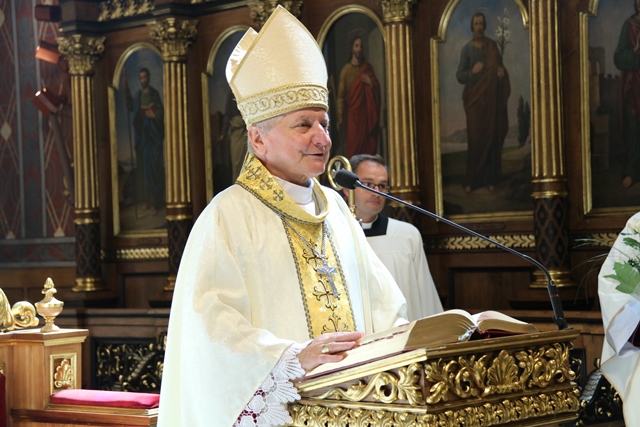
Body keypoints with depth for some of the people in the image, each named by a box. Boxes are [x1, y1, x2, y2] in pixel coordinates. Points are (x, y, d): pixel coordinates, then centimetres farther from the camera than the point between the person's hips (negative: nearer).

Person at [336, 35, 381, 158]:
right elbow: (341, 95, -6)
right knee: (352, 147, -8)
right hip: (352, 113, -4)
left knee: (368, 147, 2)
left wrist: (370, 82, -10)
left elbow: (377, 88, 13)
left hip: (367, 113, 4)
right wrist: (340, 117, -13)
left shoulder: (368, 67, 10)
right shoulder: (346, 69, -3)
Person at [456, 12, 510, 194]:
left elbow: (499, 69, 13)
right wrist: (472, 71, -20)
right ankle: (471, 180, 1)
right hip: (474, 99, -2)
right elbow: (459, 76, -2)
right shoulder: (467, 49, -1)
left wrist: (501, 73, -10)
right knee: (475, 139, -5)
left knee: (492, 137, 1)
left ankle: (489, 178, 8)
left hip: (491, 98, 3)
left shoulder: (492, 46, 6)